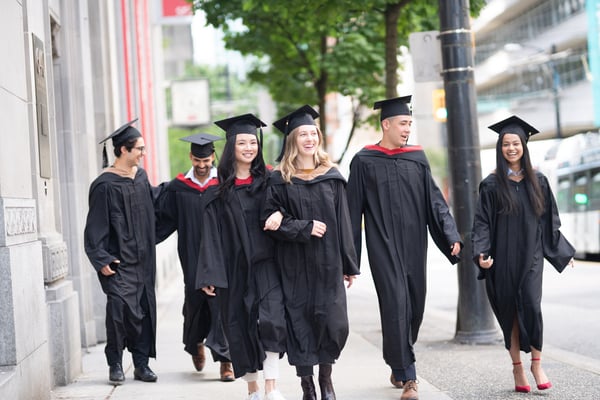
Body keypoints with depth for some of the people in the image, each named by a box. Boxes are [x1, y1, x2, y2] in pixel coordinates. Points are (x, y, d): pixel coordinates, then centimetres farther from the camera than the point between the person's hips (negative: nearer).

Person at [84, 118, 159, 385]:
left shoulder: (140, 176, 9)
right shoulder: (105, 185, -11)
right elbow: (96, 226, -12)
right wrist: (101, 259, -18)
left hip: (142, 258, 7)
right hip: (119, 260, -7)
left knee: (144, 310, 6)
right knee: (120, 306, -15)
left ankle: (141, 364, 14)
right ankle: (115, 363, 1)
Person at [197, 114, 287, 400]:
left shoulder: (266, 181, 7)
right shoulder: (219, 190, 3)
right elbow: (212, 234, 1)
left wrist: (279, 213, -27)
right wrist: (210, 275, -6)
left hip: (265, 263, 0)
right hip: (234, 267, 1)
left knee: (270, 318, -17)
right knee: (240, 326, 5)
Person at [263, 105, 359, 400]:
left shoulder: (332, 176, 7)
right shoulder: (280, 180, 0)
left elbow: (343, 221, 7)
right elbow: (270, 219, -5)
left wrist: (349, 264, 5)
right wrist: (304, 228, -18)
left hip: (328, 263, 2)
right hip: (295, 265, -2)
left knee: (333, 323, -2)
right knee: (300, 323, 0)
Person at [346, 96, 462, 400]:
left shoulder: (417, 158, 9)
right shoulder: (364, 162, -1)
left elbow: (435, 201, 6)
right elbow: (353, 210, 1)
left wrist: (451, 236, -8)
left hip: (414, 246, 4)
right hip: (384, 247, -4)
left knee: (414, 306, 8)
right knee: (396, 304, -12)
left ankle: (397, 364, 29)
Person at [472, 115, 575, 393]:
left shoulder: (538, 181, 7)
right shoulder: (491, 185, 0)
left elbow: (549, 221, 14)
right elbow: (482, 223, -4)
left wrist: (563, 252, 16)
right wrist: (481, 253, -19)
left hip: (530, 256, 1)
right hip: (503, 258, -1)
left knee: (531, 306, -14)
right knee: (510, 311, 3)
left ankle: (536, 364, -2)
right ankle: (517, 368, 11)